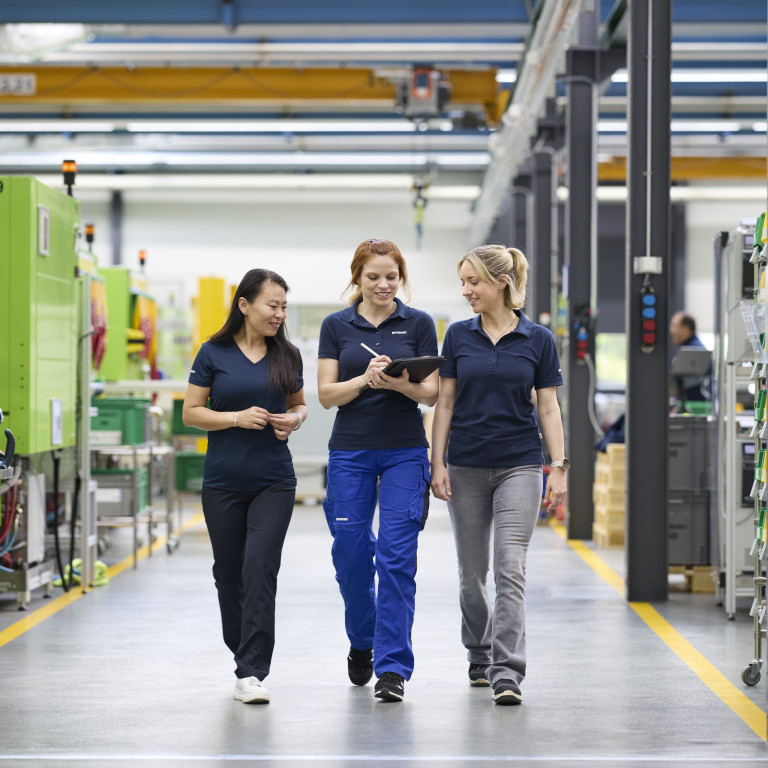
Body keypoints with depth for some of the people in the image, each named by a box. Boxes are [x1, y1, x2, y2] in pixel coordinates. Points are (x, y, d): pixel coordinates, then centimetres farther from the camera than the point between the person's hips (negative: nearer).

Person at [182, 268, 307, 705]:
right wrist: (238, 417, -15)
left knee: (260, 569, -12)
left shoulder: (287, 356, 6)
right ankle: (244, 653, 31)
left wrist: (295, 420, -4)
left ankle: (252, 673, -13)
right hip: (224, 483, 0)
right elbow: (191, 412, 0)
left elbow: (300, 404, 18)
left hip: (274, 481, 0)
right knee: (229, 572, 9)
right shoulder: (215, 354, -2)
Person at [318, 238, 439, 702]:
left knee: (397, 557, -8)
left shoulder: (419, 324, 3)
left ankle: (393, 666, -5)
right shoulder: (336, 326, 5)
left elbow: (431, 393, 0)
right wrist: (366, 379, -19)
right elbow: (327, 394, 0)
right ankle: (362, 642, 31)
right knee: (350, 555, 5)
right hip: (350, 451, 1)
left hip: (405, 452, -1)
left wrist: (398, 382, -21)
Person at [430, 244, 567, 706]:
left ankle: (508, 672, -14)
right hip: (467, 467, 2)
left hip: (519, 465, -2)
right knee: (473, 571, 10)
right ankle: (479, 655, 30)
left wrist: (559, 469, -5)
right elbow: (445, 402, 5)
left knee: (511, 568, -12)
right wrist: (438, 464, -2)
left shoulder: (538, 339, -1)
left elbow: (548, 408, 1)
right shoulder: (459, 336, 3)